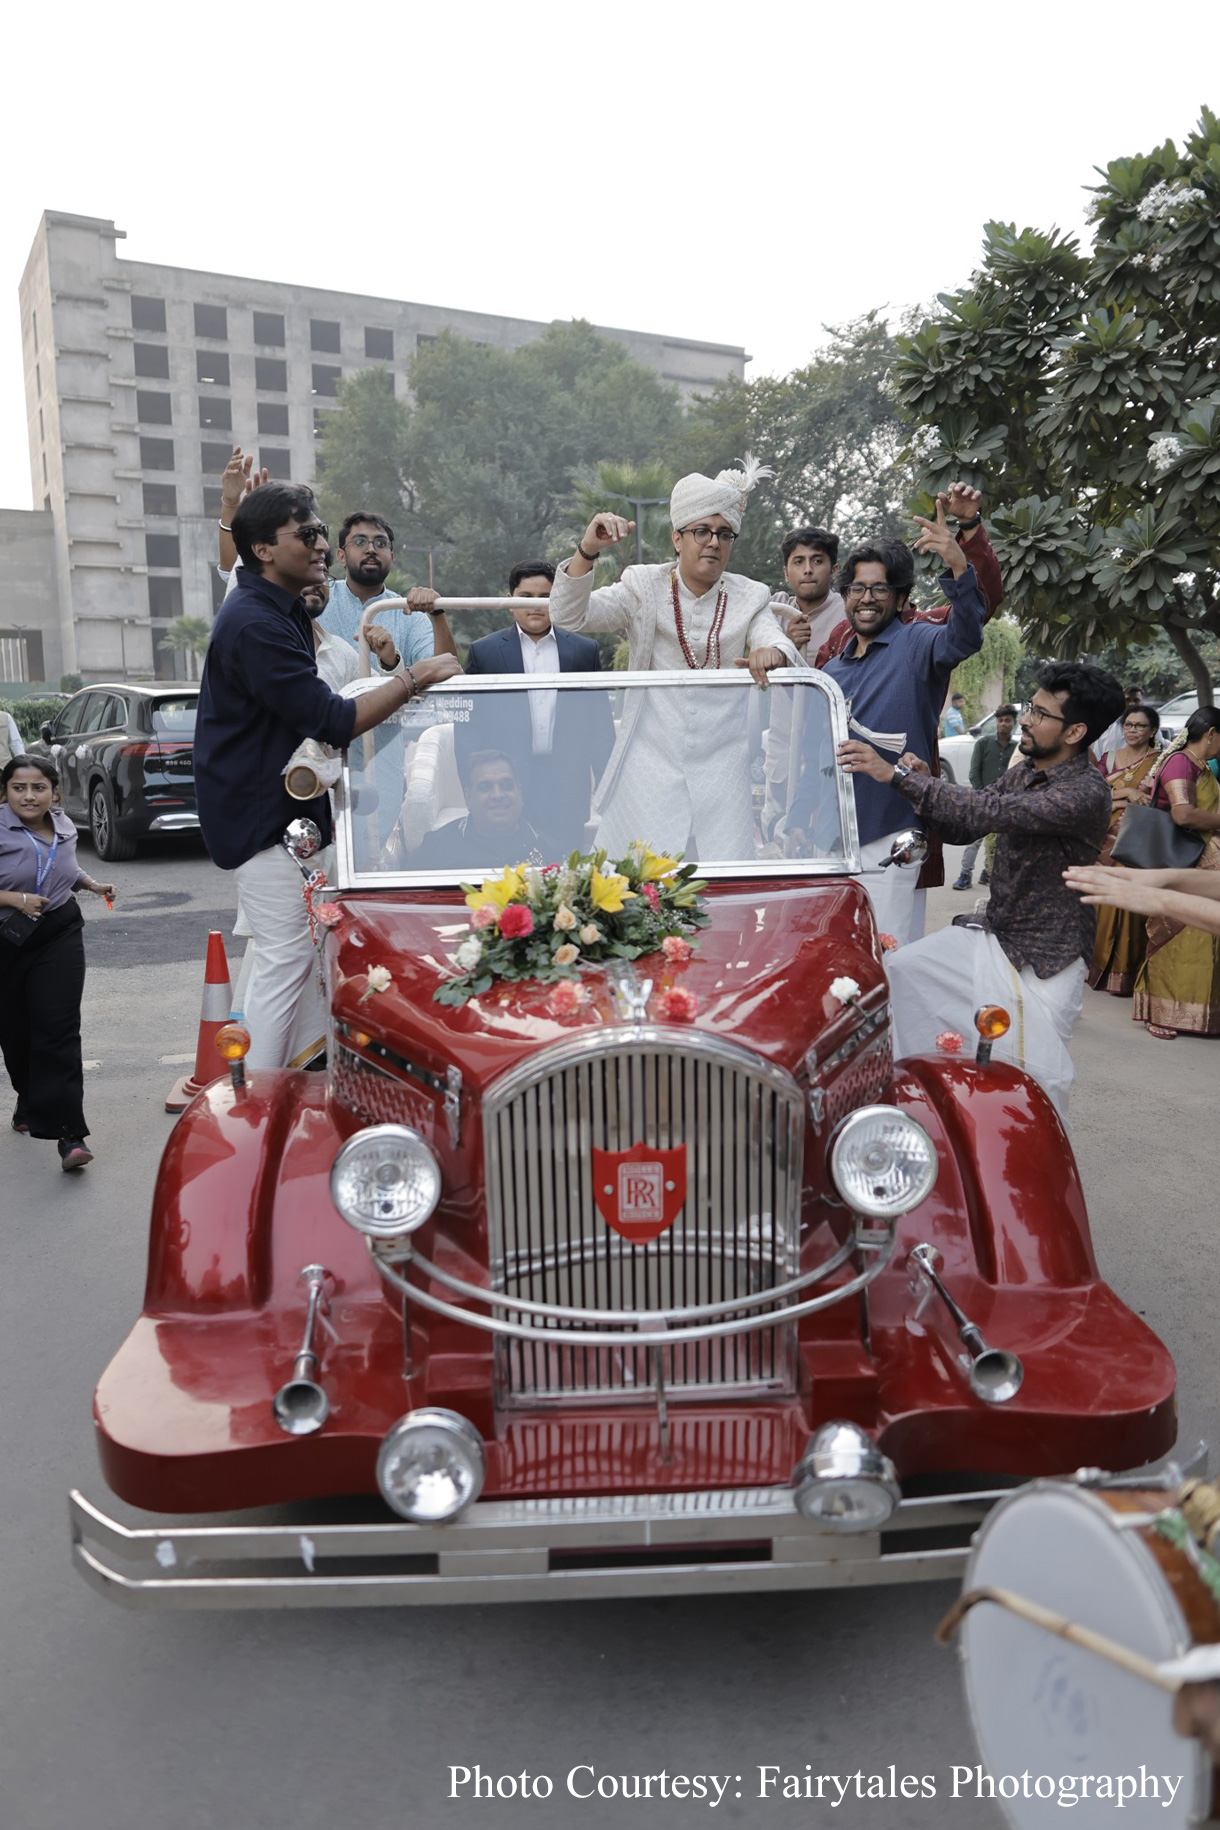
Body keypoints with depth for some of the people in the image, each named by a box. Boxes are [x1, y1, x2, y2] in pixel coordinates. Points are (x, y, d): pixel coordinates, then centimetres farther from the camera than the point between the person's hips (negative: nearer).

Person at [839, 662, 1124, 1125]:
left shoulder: (1087, 794, -23)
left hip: (1041, 961, -8)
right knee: (895, 970, -1)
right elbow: (961, 829, 8)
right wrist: (922, 783, -11)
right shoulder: (1025, 771, 6)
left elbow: (990, 811, -35)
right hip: (989, 932, 8)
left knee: (1033, 1088, -3)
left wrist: (896, 775, -36)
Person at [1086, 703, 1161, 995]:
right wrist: (1126, 793, -11)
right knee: (1101, 901, 1)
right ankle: (1097, 964, 11)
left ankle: (1123, 972, 1)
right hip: (1106, 839, 3)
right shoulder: (1109, 757, 13)